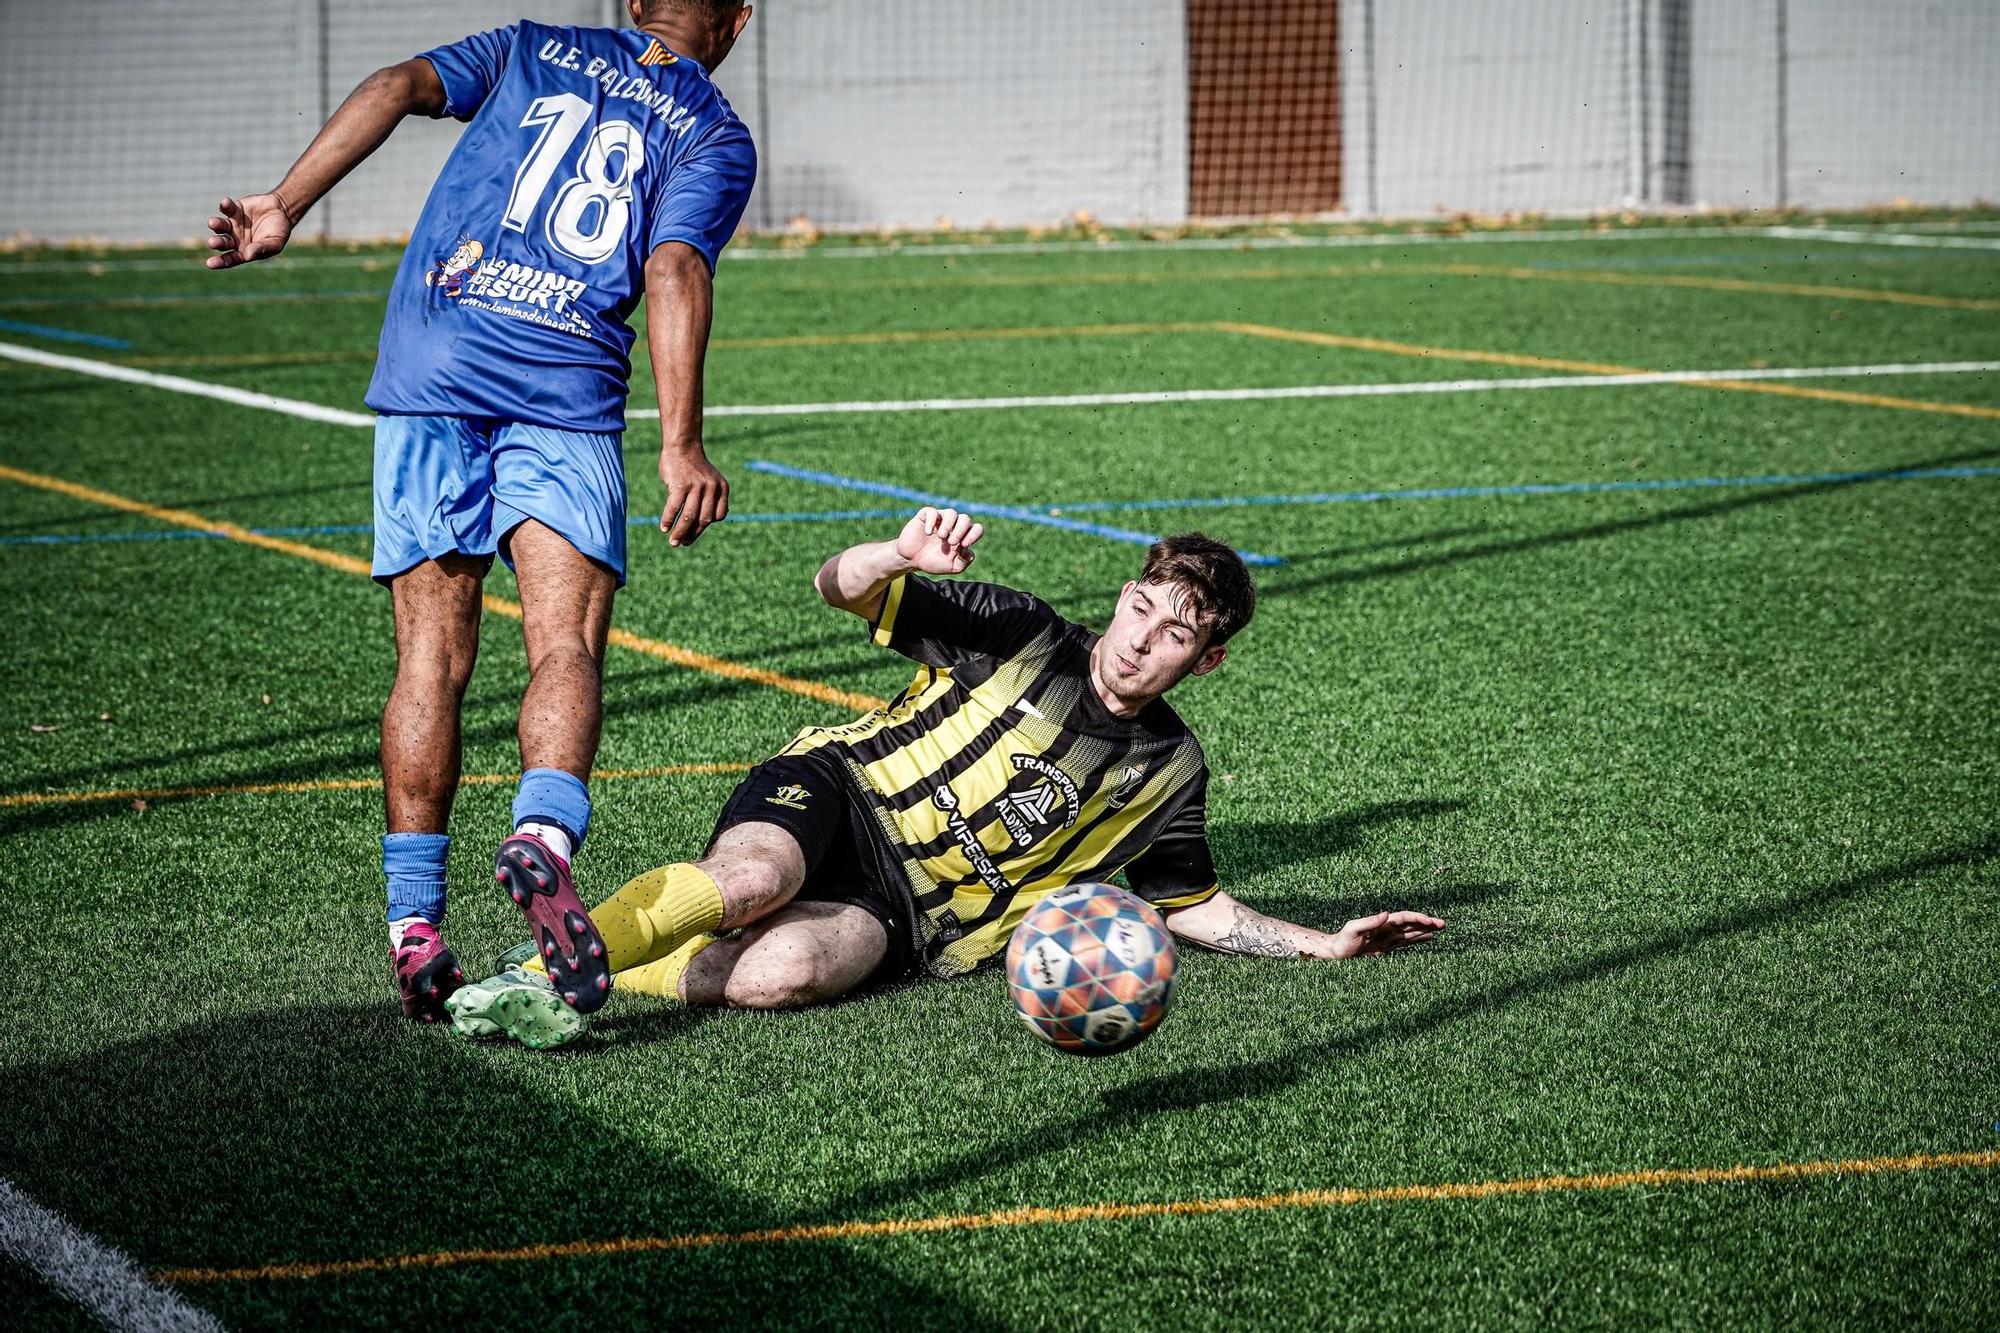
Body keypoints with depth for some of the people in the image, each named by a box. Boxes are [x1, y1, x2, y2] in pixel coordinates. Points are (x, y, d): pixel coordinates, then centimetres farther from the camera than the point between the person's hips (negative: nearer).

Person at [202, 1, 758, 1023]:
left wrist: (283, 208, -1)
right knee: (566, 646, -8)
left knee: (433, 655, 4)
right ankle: (543, 833, -37)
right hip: (567, 393, -2)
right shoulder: (715, 136, 13)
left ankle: (414, 927, 0)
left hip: (427, 374, 3)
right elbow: (673, 269, -4)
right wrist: (680, 444, -11)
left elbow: (399, 87, 5)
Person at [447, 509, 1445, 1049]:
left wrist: (1325, 944, 11)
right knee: (753, 880, -40)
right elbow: (840, 589, 0)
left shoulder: (1170, 773, 10)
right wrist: (903, 558, -23)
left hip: (904, 915, 1)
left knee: (780, 972, -36)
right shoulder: (1018, 633, 2)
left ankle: (579, 978, -25)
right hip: (830, 793, -1)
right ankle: (543, 963, -40)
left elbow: (1194, 907, 21)